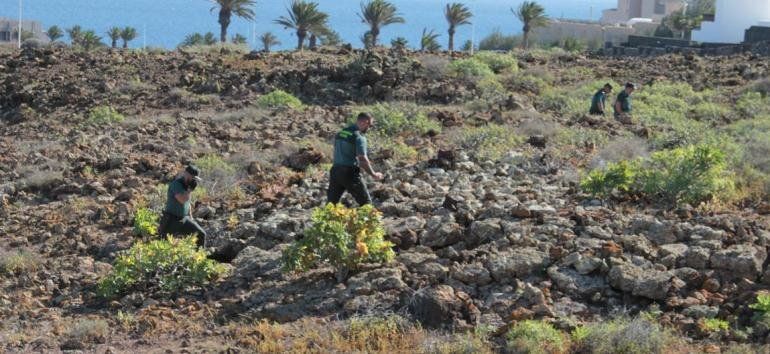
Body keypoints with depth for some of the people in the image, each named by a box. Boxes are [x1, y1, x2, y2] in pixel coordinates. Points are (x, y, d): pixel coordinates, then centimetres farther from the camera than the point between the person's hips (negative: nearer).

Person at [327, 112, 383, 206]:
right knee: (365, 202, 5)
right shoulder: (359, 137, -12)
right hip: (350, 174, -7)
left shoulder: (340, 134, 12)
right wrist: (374, 174, -6)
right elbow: (363, 159, -18)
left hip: (335, 170, 7)